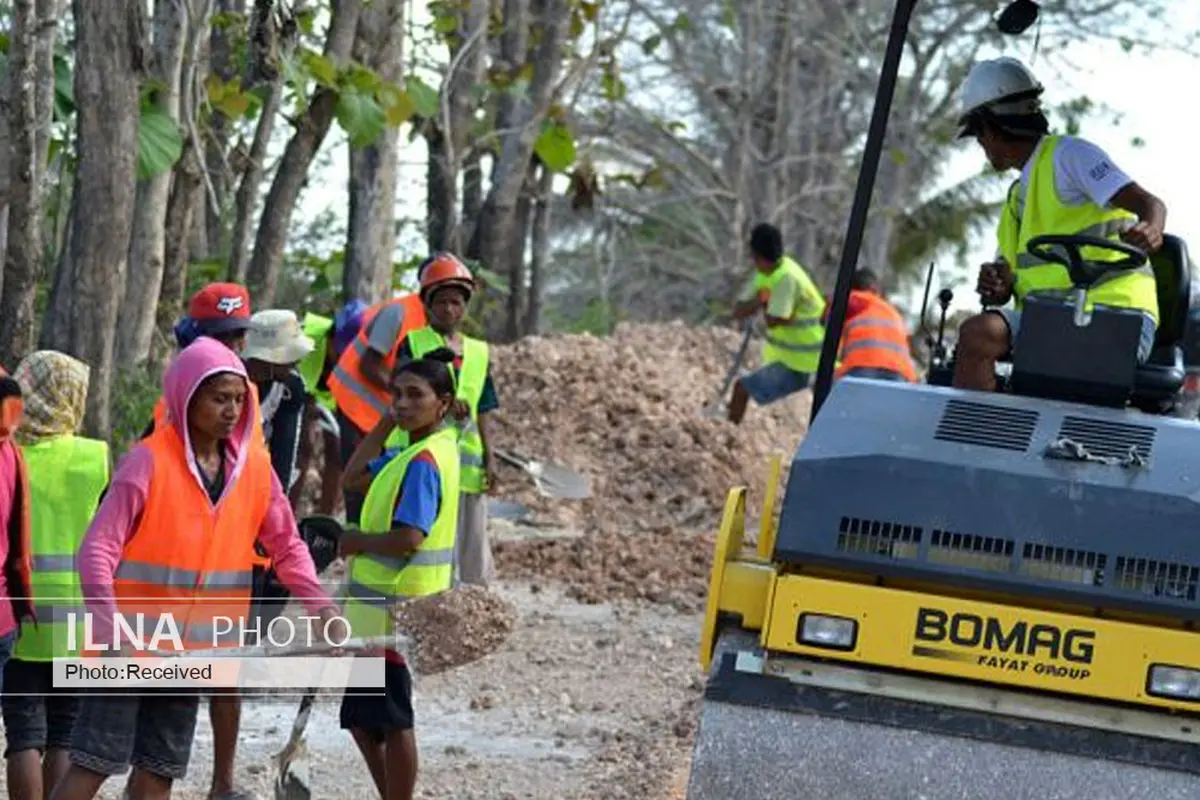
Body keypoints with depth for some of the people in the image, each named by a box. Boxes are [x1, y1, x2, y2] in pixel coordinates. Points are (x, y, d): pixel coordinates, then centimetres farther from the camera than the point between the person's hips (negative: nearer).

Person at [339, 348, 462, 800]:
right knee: (362, 719, 17)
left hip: (395, 610, -10)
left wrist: (356, 542, -11)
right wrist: (387, 423, 9)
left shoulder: (423, 462, -20)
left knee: (391, 721, -2)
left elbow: (408, 538, -27)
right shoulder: (410, 454, 11)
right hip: (379, 608, 10)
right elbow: (355, 475, 17)